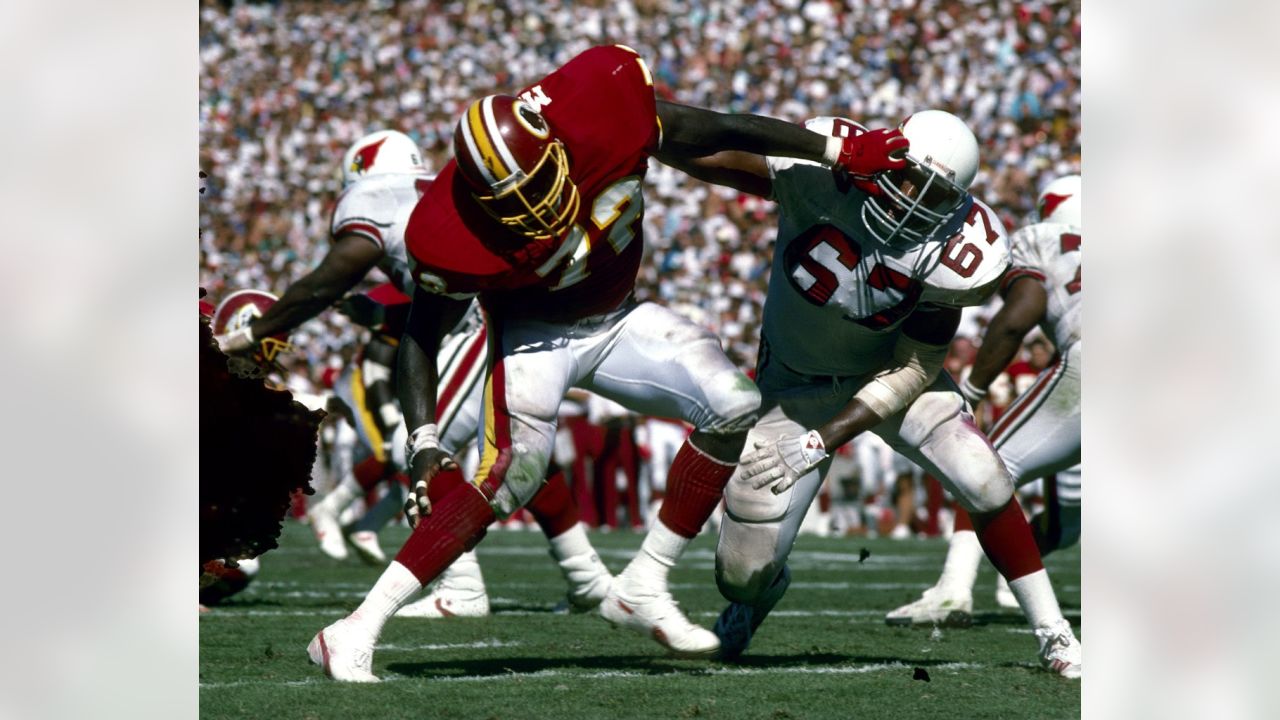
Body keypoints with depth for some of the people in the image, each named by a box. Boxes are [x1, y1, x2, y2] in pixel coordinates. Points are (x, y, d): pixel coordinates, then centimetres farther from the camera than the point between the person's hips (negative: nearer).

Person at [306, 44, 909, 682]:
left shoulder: (603, 122, -29)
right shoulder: (454, 237, -33)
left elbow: (722, 133, -13)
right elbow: (421, 335, -17)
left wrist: (838, 151, -4)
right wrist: (423, 445, -26)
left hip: (616, 319, 5)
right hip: (535, 335, -5)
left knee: (734, 407, -11)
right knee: (512, 475, -26)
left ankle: (643, 589, -3)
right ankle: (355, 632, -25)